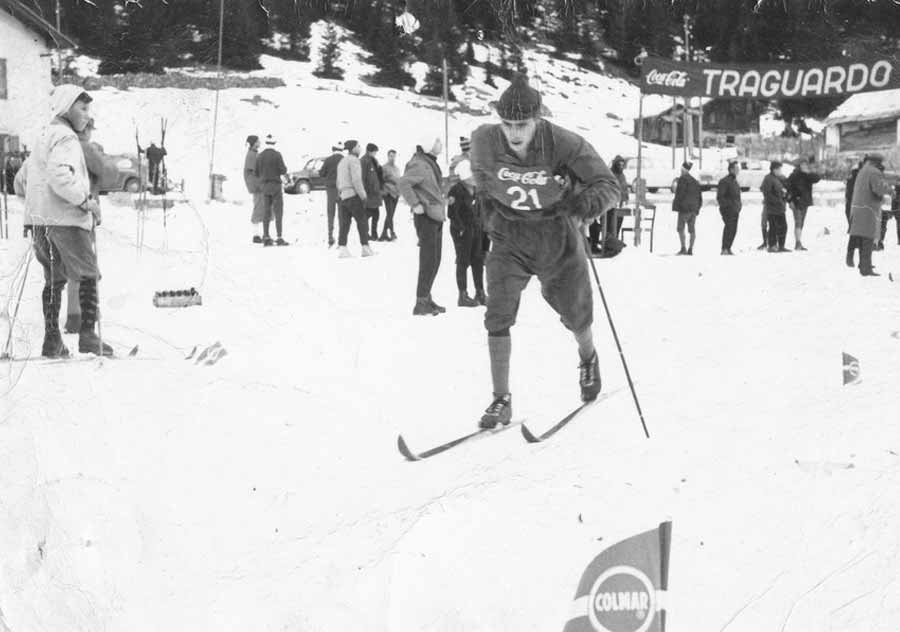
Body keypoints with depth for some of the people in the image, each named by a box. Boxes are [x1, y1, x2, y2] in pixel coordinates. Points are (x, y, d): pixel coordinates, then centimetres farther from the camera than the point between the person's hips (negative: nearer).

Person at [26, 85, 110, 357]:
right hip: (66, 220, -9)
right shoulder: (65, 137, -12)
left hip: (43, 220, 9)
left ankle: (52, 340, 14)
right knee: (89, 276, -2)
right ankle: (88, 336, -6)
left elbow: (27, 179, 24)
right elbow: (60, 176, -27)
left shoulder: (46, 135, 20)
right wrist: (85, 201, -18)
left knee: (54, 279, 14)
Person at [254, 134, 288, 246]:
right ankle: (279, 238, -9)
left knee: (266, 212, 8)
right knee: (278, 212, -3)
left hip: (264, 186, 5)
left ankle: (266, 238, 5)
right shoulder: (277, 154, -11)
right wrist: (284, 169, 11)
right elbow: (283, 171, -13)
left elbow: (256, 173, 8)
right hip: (276, 186, -5)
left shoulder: (260, 156, 4)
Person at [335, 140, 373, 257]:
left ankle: (342, 248, -1)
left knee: (344, 223, 5)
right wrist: (363, 196, -13)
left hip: (344, 196, 8)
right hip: (353, 195, -8)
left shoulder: (342, 162, 21)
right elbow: (356, 180, -17)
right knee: (362, 221, -3)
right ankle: (365, 247, -6)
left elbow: (339, 182, 24)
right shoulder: (354, 160, -8)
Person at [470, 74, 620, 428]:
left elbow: (609, 186, -20)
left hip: (557, 238, -1)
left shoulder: (564, 145, -25)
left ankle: (587, 358, 49)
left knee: (575, 314, 13)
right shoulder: (484, 142, -17)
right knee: (498, 315, -14)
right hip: (510, 239, 1)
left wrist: (586, 203, -39)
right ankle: (501, 400, -5)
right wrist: (491, 218, 8)